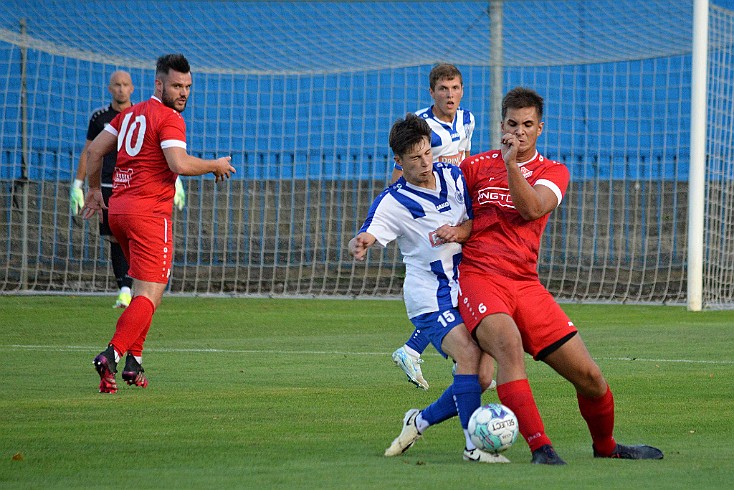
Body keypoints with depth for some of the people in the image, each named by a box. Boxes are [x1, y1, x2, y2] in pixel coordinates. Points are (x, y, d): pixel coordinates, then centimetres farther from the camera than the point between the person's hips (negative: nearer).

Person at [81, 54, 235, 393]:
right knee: (150, 295, -10)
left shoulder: (131, 114, 16)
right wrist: (216, 166, -7)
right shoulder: (169, 119, -9)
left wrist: (94, 189, 31)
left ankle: (133, 361, 13)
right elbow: (179, 164, -22)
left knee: (143, 288, 21)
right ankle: (112, 354, -26)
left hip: (118, 208, 9)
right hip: (149, 212, -9)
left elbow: (95, 150, 20)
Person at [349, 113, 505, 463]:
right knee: (469, 355, -27)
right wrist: (359, 245, -48)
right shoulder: (393, 202, -10)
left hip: (466, 288, 6)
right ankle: (474, 444, -23)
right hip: (430, 299, -6)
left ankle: (420, 420, 23)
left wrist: (460, 231, -14)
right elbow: (367, 235, -24)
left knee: (479, 378, 1)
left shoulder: (454, 176, 5)